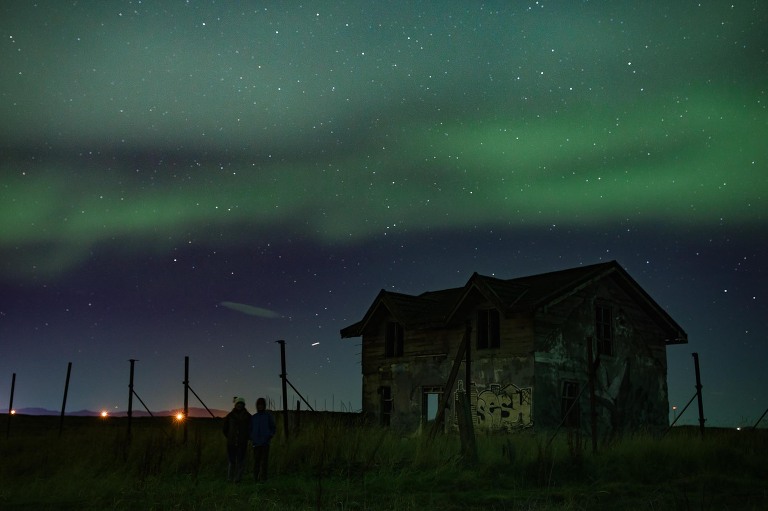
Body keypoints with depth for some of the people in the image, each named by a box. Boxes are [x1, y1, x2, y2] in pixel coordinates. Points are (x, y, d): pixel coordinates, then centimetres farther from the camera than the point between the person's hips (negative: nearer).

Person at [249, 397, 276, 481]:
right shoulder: (254, 417, 13)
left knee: (264, 461, -5)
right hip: (256, 442, 2)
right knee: (256, 460, 1)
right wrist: (251, 438, 3)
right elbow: (251, 429, 18)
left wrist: (270, 436, -6)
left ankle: (263, 478, -2)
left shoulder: (268, 416, 7)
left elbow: (273, 428, 9)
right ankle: (256, 478, 6)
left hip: (265, 442, -2)